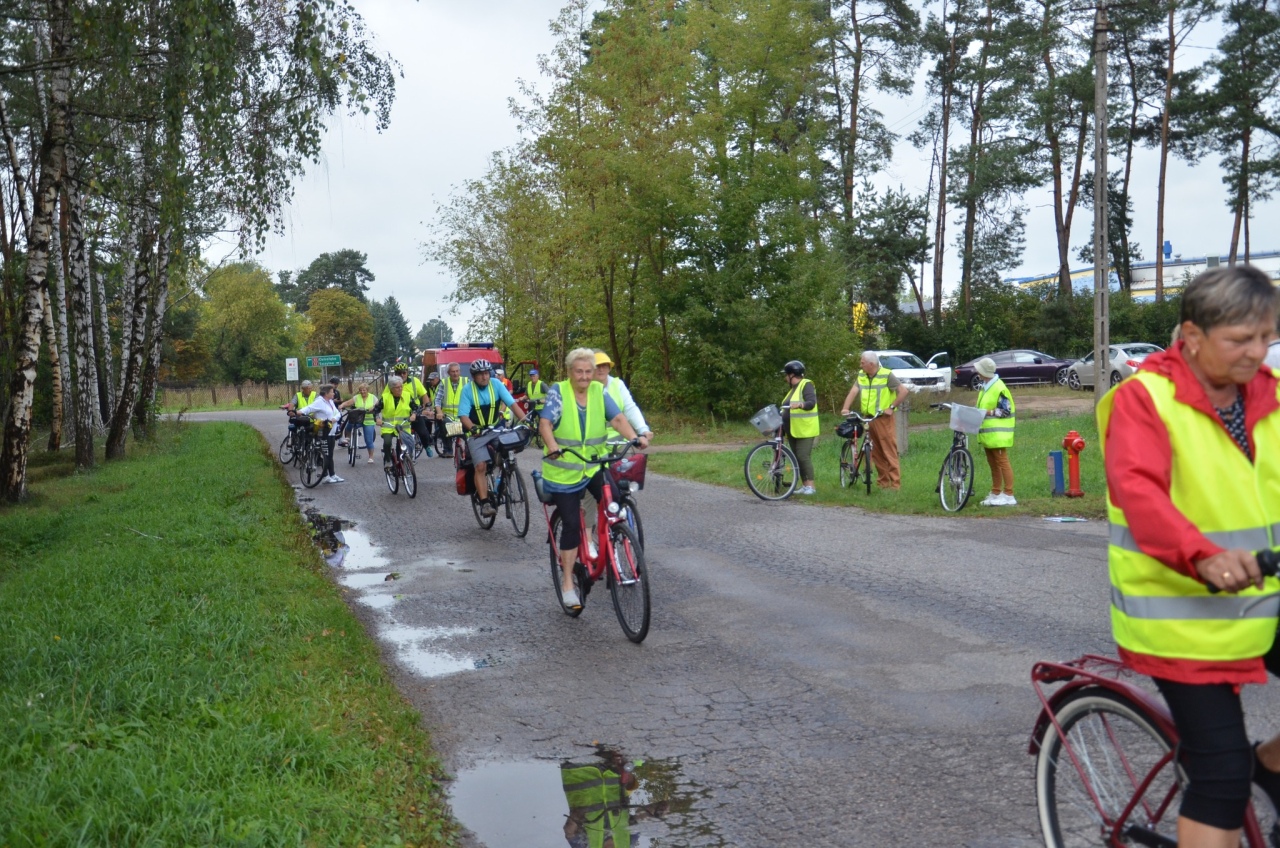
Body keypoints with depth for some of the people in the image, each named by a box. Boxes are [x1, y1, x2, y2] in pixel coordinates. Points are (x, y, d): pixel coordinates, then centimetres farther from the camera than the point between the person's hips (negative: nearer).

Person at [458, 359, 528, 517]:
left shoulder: (496, 385, -7)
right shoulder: (468, 390, -11)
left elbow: (512, 403, -14)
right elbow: (463, 416, -15)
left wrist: (524, 419, -29)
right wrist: (473, 428, -35)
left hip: (496, 430, 2)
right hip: (477, 433, -2)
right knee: (480, 466, -17)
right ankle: (484, 503, -16)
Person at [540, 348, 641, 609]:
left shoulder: (599, 391, 0)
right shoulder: (558, 392, -9)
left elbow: (617, 418, -9)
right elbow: (545, 423, -20)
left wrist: (633, 437, -27)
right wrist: (553, 446, -39)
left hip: (594, 467, 3)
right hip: (564, 471, -3)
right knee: (571, 525, -3)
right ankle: (567, 583, 11)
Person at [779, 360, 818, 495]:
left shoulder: (806, 385, -9)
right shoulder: (793, 388, 19)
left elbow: (812, 402, -23)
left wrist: (799, 404, -40)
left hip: (804, 429, -9)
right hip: (792, 430, 9)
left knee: (803, 457, -13)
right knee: (797, 457, 8)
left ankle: (811, 486, -9)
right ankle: (804, 485, 12)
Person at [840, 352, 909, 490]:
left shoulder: (886, 375, -8)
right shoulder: (861, 375, 9)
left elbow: (903, 391, -11)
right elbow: (853, 392, -1)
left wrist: (892, 407, -13)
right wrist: (845, 408, -15)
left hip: (883, 419, -6)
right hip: (867, 418, 6)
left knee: (889, 452, -6)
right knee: (875, 453, 10)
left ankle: (895, 484, -4)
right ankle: (883, 481, 19)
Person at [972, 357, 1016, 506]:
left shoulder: (999, 388, -15)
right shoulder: (985, 387, 14)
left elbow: (1006, 411, -17)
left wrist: (989, 412, -22)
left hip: (997, 433, -10)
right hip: (987, 433, 10)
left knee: (1002, 462, -7)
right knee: (993, 464, 14)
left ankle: (1009, 496, -5)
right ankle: (995, 494, 22)